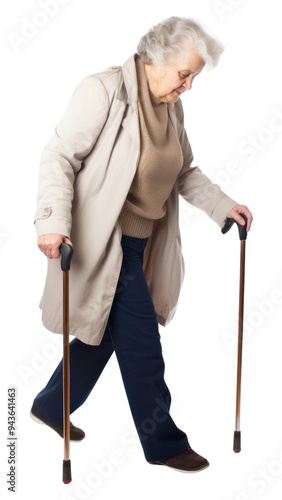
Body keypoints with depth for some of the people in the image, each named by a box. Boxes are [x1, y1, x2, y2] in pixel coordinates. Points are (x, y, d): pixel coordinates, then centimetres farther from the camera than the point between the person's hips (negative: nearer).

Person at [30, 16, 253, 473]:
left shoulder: (172, 108, 10)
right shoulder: (104, 90, -14)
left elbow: (185, 172, 21)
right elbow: (60, 157, -19)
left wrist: (223, 205, 12)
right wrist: (53, 221, -30)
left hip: (139, 241, 9)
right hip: (101, 239, -8)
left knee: (105, 327, 17)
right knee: (141, 340, -3)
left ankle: (50, 406, 38)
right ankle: (163, 443, 15)